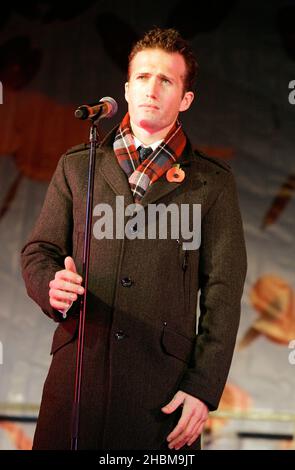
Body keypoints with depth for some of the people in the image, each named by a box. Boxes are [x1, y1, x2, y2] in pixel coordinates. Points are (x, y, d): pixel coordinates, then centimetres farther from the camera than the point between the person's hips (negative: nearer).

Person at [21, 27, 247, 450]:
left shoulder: (212, 183, 7)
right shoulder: (77, 166, 13)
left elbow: (223, 292, 2)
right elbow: (38, 250, 14)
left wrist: (204, 387, -5)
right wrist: (52, 287, -9)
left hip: (163, 375, -1)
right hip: (78, 367, 2)